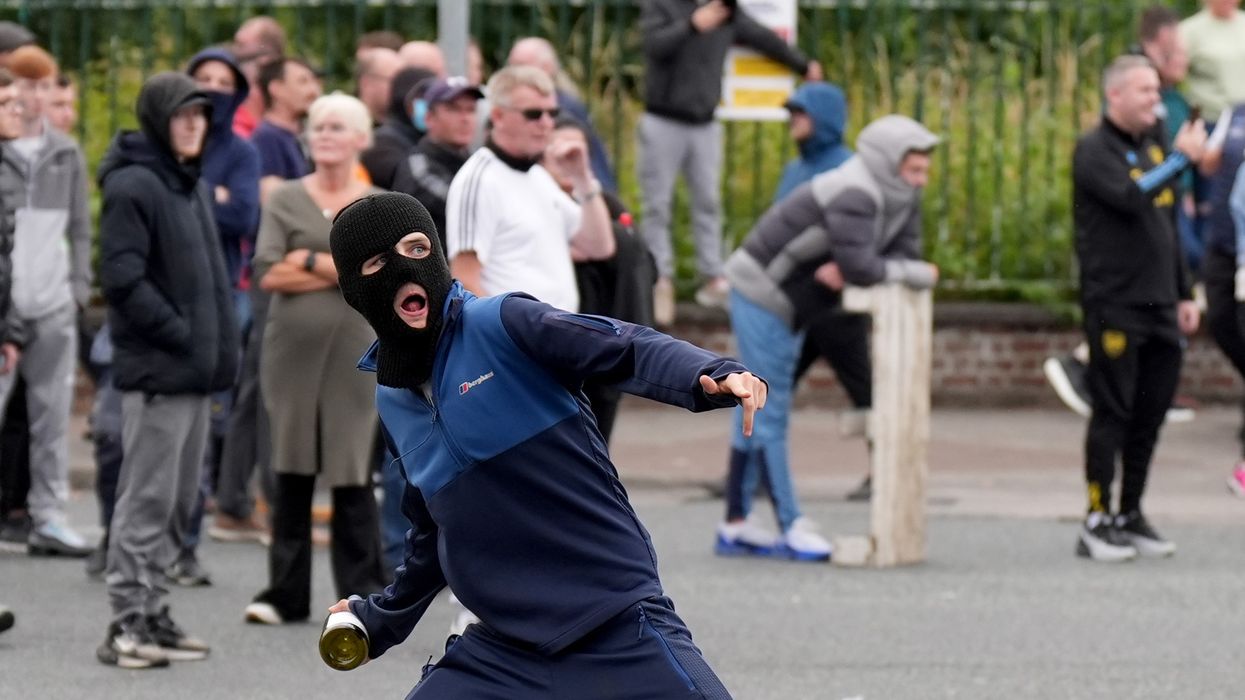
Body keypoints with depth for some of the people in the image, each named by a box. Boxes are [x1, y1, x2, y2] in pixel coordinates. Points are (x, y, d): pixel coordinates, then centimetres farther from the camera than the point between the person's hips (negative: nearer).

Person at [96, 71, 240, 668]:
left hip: (197, 370, 9)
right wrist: (180, 333, -17)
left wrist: (219, 344, 12)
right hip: (156, 370, -9)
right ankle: (129, 622, -3)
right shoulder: (133, 186, -12)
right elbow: (122, 279, -19)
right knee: (148, 496, -6)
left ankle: (149, 613, 20)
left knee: (177, 501, 13)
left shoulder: (191, 186, 17)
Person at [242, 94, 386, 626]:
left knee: (352, 475, -2)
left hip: (354, 350, -1)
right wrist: (341, 269, -8)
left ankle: (361, 593, 5)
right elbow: (268, 274, -5)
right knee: (292, 472, 4)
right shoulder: (286, 200, 8)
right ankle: (285, 592, 11)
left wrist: (307, 260, -8)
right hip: (292, 348, 1)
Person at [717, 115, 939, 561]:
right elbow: (862, 268, -36)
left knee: (758, 413, 13)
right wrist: (919, 274, -22)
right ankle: (792, 528, -7)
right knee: (769, 414, -6)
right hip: (760, 295, -10)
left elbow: (904, 252, -6)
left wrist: (848, 270, -22)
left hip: (789, 306, 10)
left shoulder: (901, 196, 1)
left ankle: (735, 526, 18)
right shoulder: (854, 197, -28)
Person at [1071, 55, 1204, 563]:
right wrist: (1181, 158, -19)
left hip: (1159, 309, 7)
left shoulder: (1153, 147, 17)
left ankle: (1131, 516, 16)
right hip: (1114, 306, -7)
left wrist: (1184, 293, 20)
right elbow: (1131, 197, -25)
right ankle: (1097, 522, -1)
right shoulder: (1094, 151, -7)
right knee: (1112, 414, -5)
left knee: (1150, 416, 8)